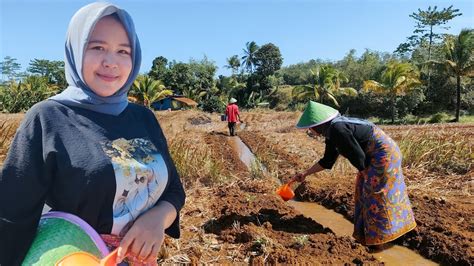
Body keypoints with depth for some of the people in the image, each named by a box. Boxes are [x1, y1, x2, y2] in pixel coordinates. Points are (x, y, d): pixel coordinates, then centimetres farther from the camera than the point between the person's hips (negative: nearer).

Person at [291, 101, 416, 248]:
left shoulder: (337, 129, -26)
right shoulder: (331, 131, 5)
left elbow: (357, 156, -24)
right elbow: (327, 160, 14)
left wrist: (367, 176, -6)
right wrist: (305, 173, 17)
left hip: (383, 154, -9)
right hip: (374, 157, 9)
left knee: (375, 195, 0)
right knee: (364, 192, 15)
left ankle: (378, 241, 15)